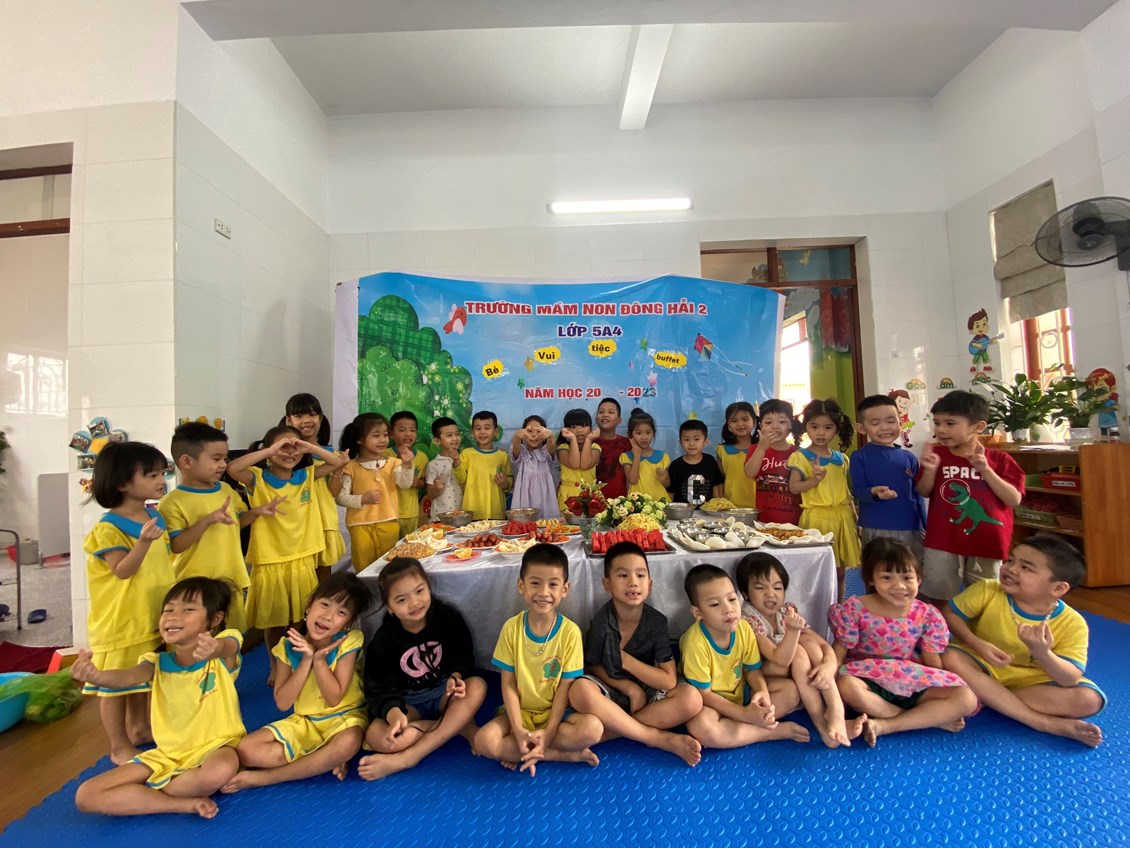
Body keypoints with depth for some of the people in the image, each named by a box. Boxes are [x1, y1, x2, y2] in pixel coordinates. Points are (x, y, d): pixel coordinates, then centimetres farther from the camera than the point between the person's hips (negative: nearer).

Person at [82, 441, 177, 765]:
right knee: (114, 686, 10)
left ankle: (139, 728, 40)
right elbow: (122, 570, -27)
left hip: (152, 617, 7)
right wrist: (144, 540, -40)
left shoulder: (155, 516, 1)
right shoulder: (108, 528, -20)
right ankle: (120, 747, 25)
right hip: (119, 621, -7)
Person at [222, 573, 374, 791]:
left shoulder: (348, 642, -15)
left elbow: (334, 699, -15)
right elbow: (282, 703, -9)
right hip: (303, 721, 3)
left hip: (343, 716, -3)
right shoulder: (289, 645, -7)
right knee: (247, 750, -19)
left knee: (348, 742, -36)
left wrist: (319, 659, -25)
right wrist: (306, 660, -21)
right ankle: (326, 760, -13)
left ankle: (262, 778, -16)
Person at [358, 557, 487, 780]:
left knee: (477, 686, -32)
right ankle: (459, 725, -23)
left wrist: (456, 676, -25)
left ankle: (407, 758, -30)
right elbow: (378, 690, -11)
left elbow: (464, 656, -2)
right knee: (376, 737, -31)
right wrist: (393, 712, -33)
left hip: (444, 693, 1)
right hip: (408, 703, 0)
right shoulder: (383, 641, -12)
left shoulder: (447, 616, -13)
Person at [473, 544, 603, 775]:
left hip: (555, 712, -1)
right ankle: (566, 754, -14)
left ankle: (520, 752, -12)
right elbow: (508, 683, -6)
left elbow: (565, 686, -10)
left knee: (593, 728, -28)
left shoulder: (570, 631, -14)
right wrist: (518, 729, -16)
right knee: (483, 741, -26)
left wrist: (549, 732, -18)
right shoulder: (512, 627, -10)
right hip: (520, 711, 2)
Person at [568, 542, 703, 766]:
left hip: (646, 692, 2)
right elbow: (596, 668, -4)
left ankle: (619, 727, -18)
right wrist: (630, 688, -17)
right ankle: (663, 740, -21)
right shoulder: (602, 622, -19)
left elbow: (669, 682, -15)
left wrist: (626, 660, -21)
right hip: (611, 693, -1)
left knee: (691, 698, -26)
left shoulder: (656, 621, -15)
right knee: (580, 691, -35)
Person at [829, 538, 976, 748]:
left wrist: (943, 698, -12)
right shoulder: (854, 609, -15)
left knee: (966, 699, -21)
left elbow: (933, 663, 2)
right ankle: (930, 719, -19)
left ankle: (884, 725, -24)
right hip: (869, 683, -3)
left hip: (912, 686, 3)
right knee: (847, 685, -36)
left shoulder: (927, 615, -6)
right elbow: (838, 655, -8)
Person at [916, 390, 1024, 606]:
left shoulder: (998, 459, -3)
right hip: (943, 540, 0)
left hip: (986, 543, 0)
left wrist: (986, 470, -19)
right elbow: (925, 493, 2)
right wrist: (930, 470, -16)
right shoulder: (937, 454, -1)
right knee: (937, 597, 9)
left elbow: (1014, 500, -9)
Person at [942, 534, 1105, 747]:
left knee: (1090, 699, -25)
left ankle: (987, 698, -16)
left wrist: (1041, 652, -41)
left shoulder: (1072, 623, -15)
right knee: (950, 658, -32)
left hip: (1033, 681, 1)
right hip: (984, 669, -1)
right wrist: (977, 644, -25)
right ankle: (1047, 723, -23)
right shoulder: (987, 591, -18)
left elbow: (1071, 680, -21)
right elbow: (949, 613, -10)